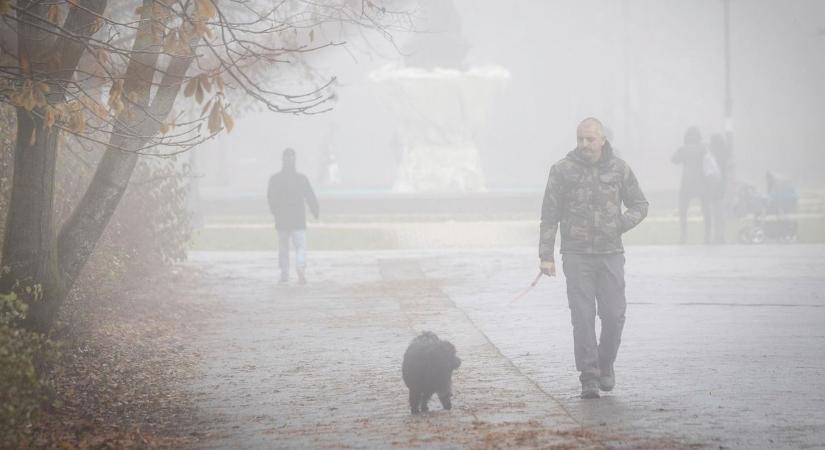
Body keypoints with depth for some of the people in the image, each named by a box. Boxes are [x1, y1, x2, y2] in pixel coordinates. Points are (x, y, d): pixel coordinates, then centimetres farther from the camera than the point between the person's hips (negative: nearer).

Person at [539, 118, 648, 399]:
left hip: (611, 253, 2)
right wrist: (546, 255, -4)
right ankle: (589, 378, -2)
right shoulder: (563, 170, -1)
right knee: (582, 316, -6)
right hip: (577, 254, -2)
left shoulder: (619, 169, 4)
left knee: (614, 315, -1)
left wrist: (621, 224, -5)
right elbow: (549, 215, 1)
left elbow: (640, 204, 14)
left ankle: (606, 365, 24)